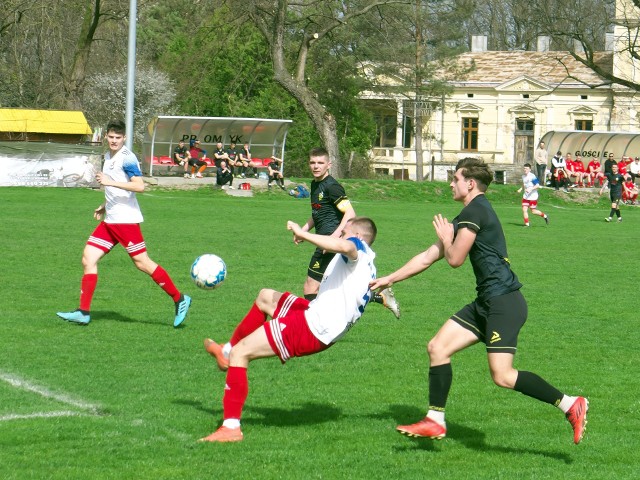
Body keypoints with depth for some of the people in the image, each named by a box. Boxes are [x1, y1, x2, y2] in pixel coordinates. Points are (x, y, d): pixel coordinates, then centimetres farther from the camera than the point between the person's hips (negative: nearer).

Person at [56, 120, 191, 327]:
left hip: (126, 220, -9)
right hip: (110, 220, 9)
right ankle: (83, 312, 4)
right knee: (88, 259, 2)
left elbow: (139, 186, -24)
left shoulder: (127, 158, -12)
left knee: (142, 263, -7)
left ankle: (179, 299, 4)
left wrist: (110, 182, -26)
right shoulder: (108, 157, 16)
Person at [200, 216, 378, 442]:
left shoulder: (359, 248, -8)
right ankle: (227, 351, 37)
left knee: (240, 353, -7)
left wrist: (303, 234, -27)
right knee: (265, 297, 31)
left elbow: (345, 247, -35)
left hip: (312, 327, -10)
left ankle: (231, 427, -8)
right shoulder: (367, 264, 19)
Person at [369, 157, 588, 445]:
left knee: (502, 376, -17)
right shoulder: (469, 215, 21)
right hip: (487, 302, 10)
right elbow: (428, 257, 27)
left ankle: (571, 405, -10)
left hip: (504, 302, -10)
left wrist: (445, 236, 9)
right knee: (437, 348, 8)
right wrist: (389, 279, 29)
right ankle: (435, 422, 13)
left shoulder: (475, 211, -10)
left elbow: (454, 259, -12)